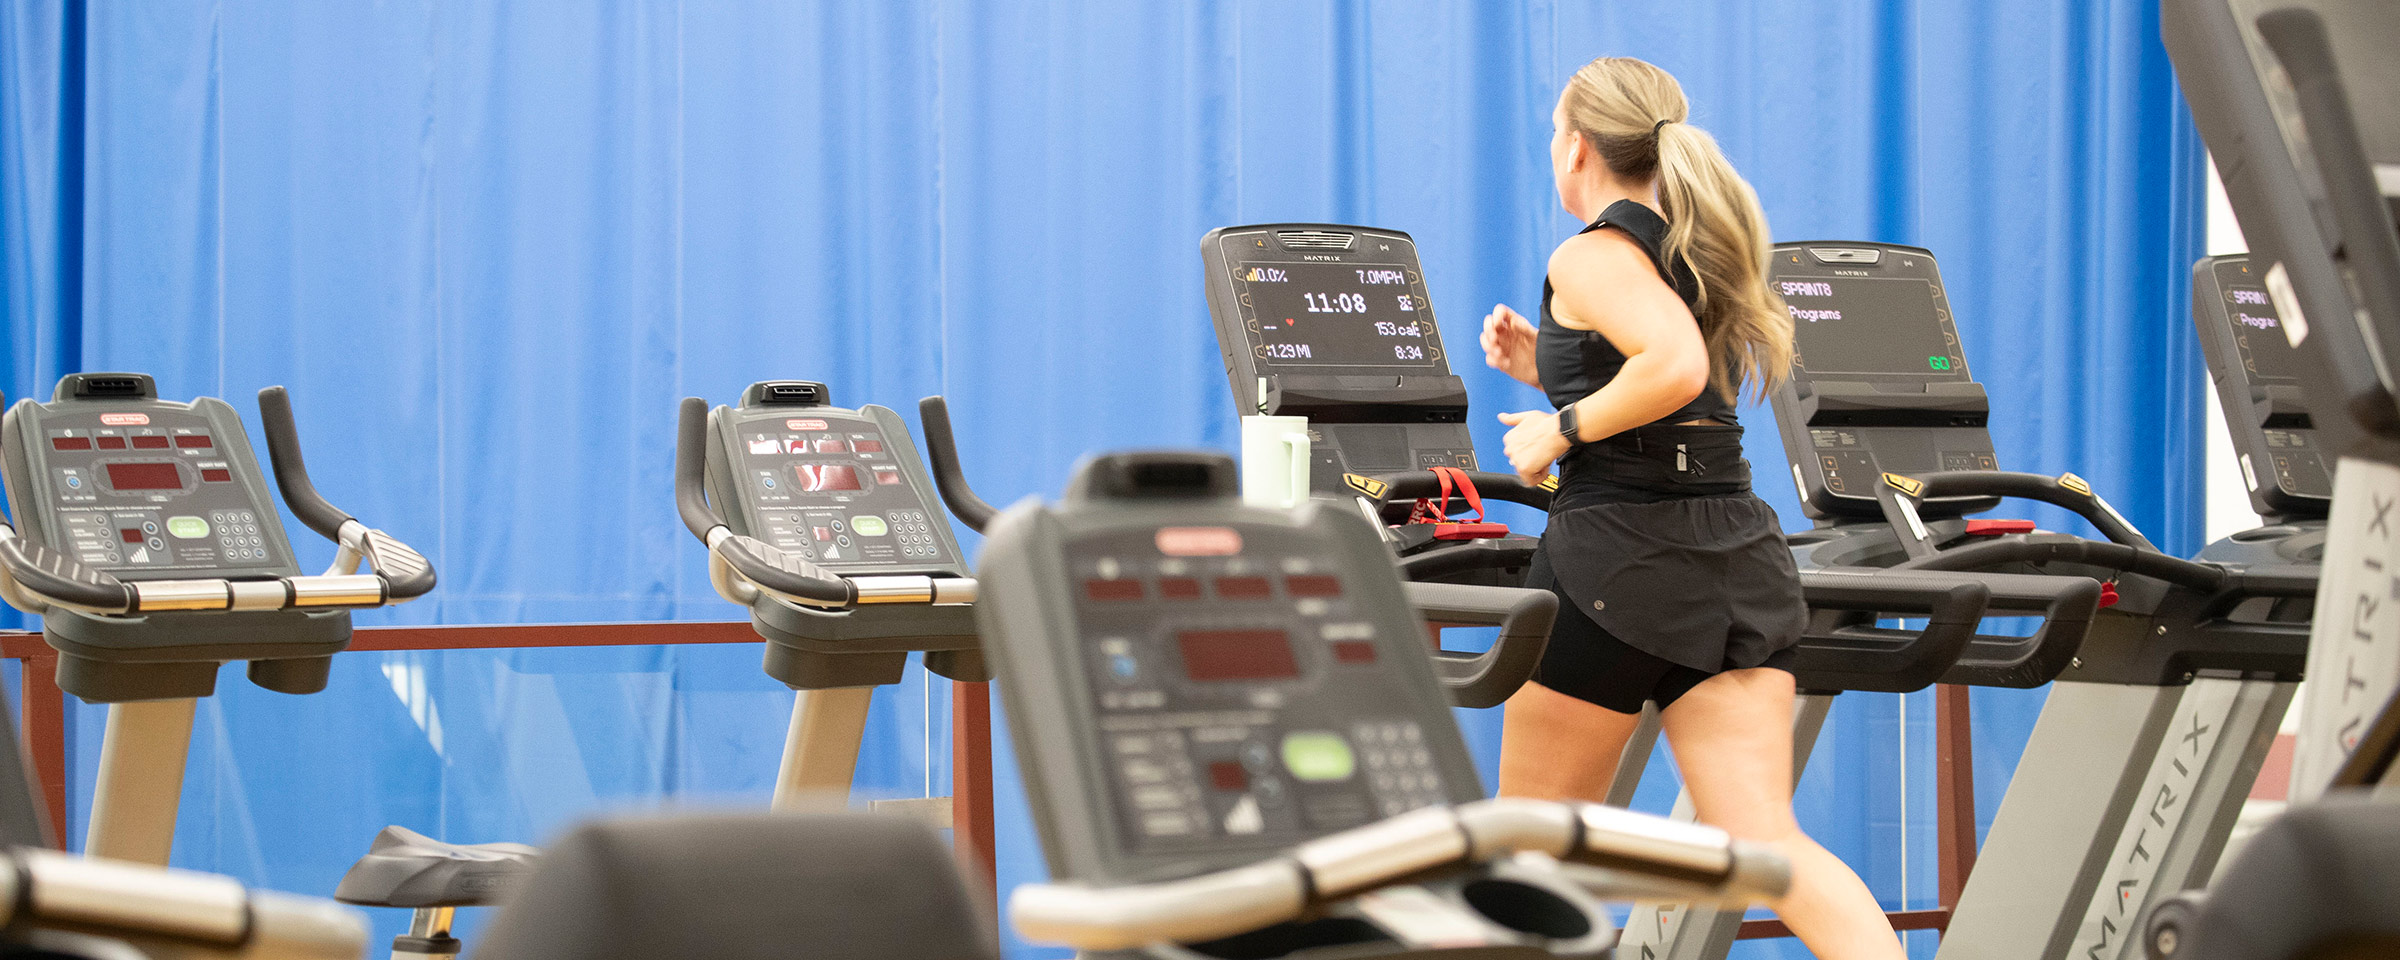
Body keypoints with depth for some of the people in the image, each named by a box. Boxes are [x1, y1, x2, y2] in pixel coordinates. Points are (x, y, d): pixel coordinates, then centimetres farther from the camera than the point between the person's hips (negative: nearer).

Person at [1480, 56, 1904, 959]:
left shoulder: (1592, 255, -9)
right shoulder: (1702, 245, 18)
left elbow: (1677, 366, -27)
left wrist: (1562, 426, -14)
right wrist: (1547, 367, 21)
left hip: (1621, 558, -7)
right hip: (1736, 555, 7)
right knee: (1764, 839, -4)